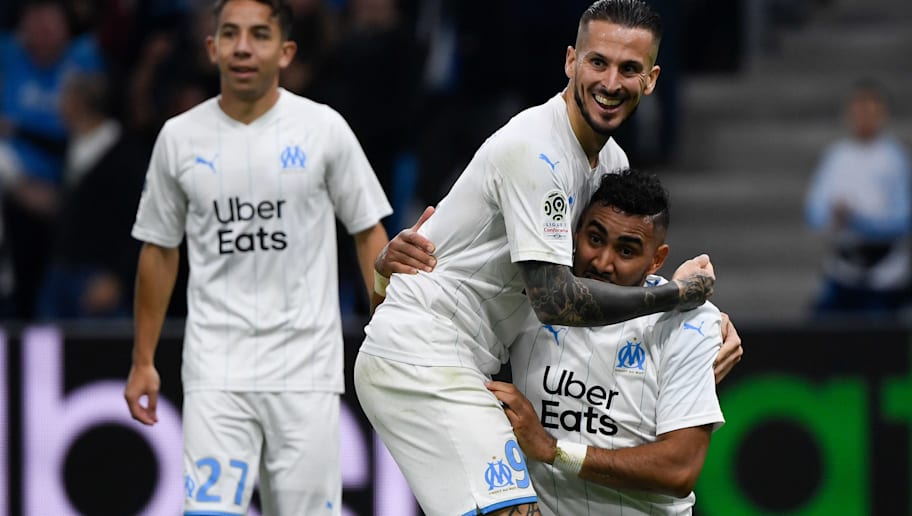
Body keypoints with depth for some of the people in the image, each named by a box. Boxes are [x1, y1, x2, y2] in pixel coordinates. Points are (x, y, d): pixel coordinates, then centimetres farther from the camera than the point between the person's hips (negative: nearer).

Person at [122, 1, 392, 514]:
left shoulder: (323, 128, -1)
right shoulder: (180, 137, 4)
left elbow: (369, 232, 5)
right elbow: (159, 250, 13)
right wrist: (143, 361, 13)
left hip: (306, 365, -1)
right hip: (216, 369, 1)